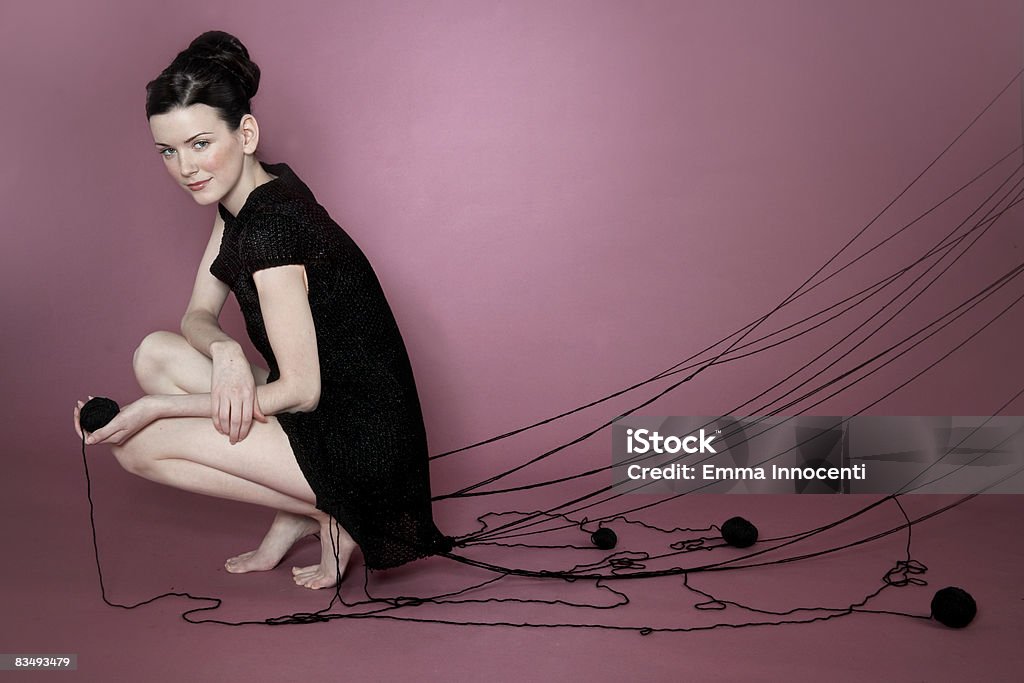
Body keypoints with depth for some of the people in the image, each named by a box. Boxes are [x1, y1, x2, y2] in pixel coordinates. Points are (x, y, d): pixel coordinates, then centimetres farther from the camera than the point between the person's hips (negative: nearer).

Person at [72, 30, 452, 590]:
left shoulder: (270, 226, -23)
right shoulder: (247, 194, 5)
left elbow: (301, 391, -21)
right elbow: (198, 315, 10)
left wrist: (156, 408, -17)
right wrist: (224, 351, -15)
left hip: (362, 445, -9)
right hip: (329, 412, 9)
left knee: (141, 448, -8)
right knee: (156, 354, 5)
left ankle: (330, 512, 1)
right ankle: (295, 515, 8)